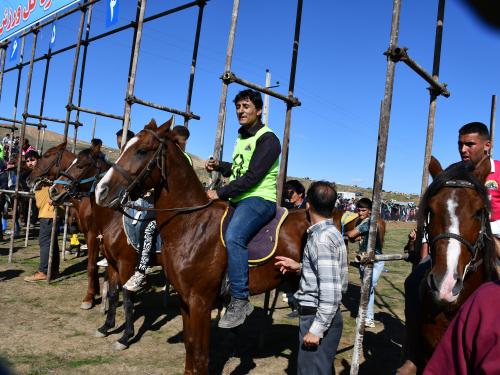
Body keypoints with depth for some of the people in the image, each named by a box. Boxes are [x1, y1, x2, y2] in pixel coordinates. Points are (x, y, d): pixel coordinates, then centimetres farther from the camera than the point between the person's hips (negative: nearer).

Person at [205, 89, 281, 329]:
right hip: (238, 200, 10)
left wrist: (221, 193, -19)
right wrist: (219, 166, 11)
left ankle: (239, 302, -26)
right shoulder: (241, 137, 18)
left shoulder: (267, 139, -10)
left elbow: (252, 176, -20)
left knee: (233, 236, -33)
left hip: (260, 199, -10)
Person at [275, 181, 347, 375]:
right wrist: (299, 267, 11)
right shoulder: (330, 232, 6)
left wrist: (316, 329, -22)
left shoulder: (321, 238, -23)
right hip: (319, 313, 9)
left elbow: (331, 292, -27)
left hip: (318, 316, -9)